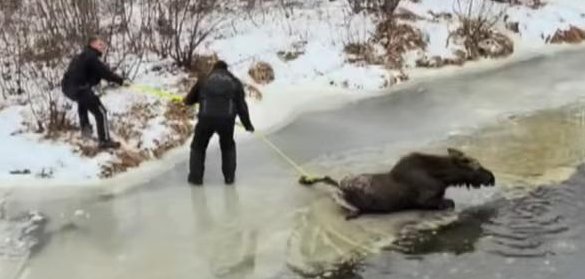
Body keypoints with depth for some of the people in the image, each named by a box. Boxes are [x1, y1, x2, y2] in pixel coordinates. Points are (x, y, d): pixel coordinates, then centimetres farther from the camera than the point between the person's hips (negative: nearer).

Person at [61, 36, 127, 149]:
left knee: (83, 101, 42)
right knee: (100, 112, -7)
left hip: (67, 87, 10)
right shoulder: (91, 57, -11)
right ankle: (104, 140, -8)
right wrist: (120, 81, -20)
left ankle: (85, 127, 50)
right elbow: (104, 71, -20)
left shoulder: (83, 56, 22)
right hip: (78, 88, -10)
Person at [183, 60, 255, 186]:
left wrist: (186, 100, 51)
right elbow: (241, 105, 14)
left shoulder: (204, 80, 22)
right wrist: (248, 124, 23)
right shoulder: (235, 82, 21)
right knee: (228, 147, 26)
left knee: (198, 147, 21)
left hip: (206, 118, -1)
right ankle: (229, 176, 21)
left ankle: (196, 176, 16)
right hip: (227, 119, 1)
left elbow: (189, 100, 27)